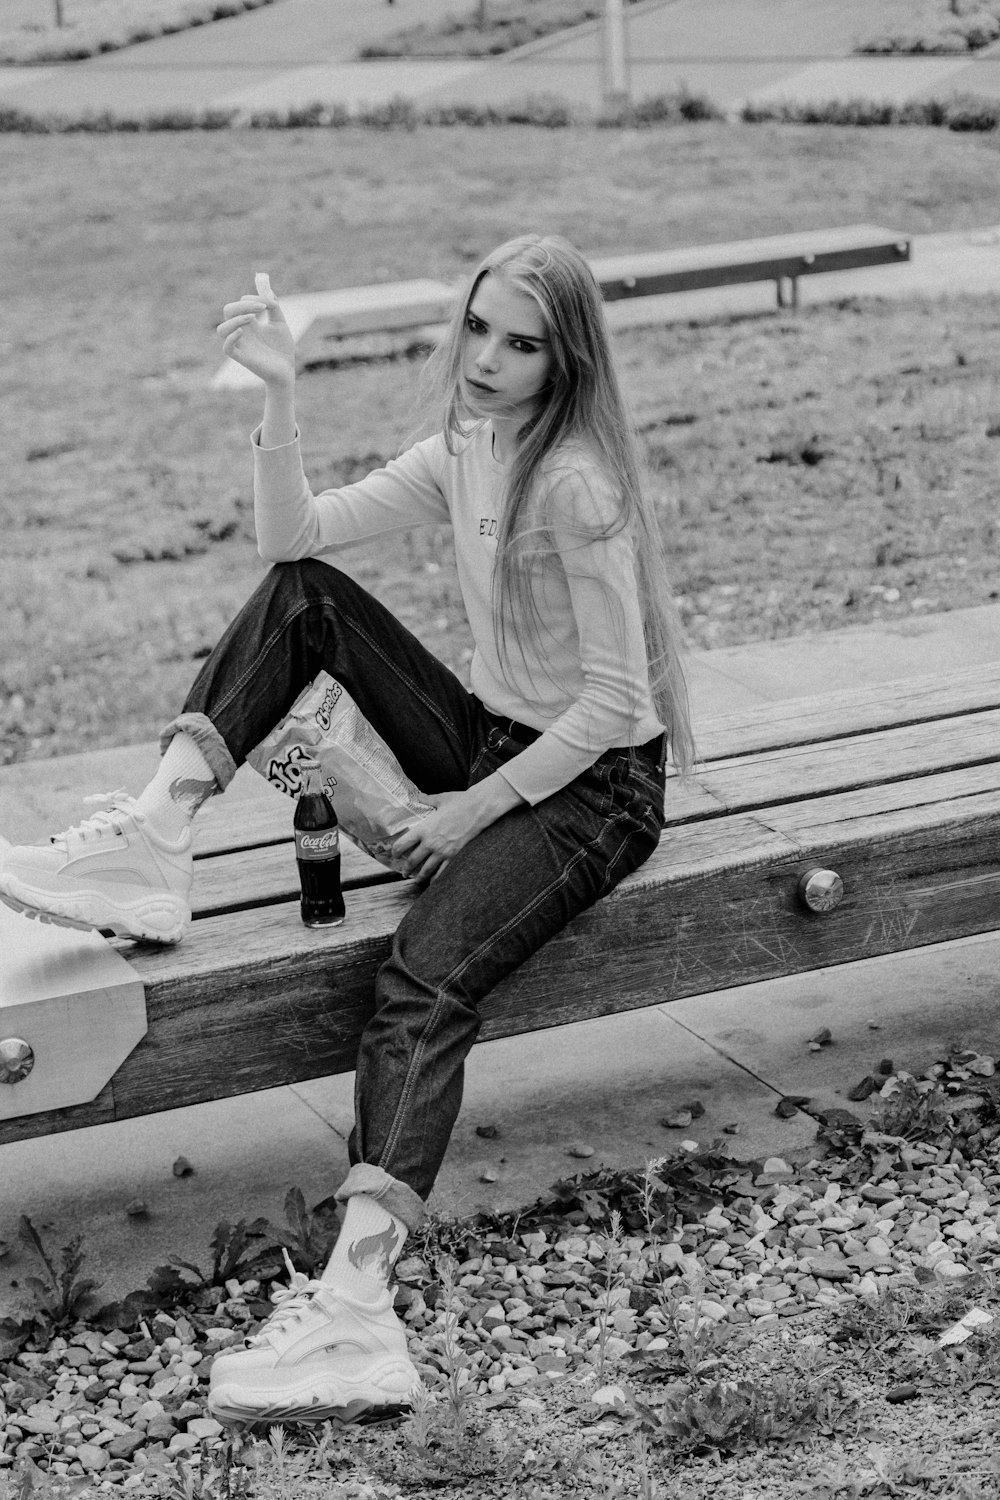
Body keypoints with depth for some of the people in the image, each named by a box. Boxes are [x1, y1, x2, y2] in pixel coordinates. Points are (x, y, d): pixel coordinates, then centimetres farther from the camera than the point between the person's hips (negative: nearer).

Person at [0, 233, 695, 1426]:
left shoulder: (575, 484, -20)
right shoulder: (462, 452, 6)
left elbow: (615, 698, -20)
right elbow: (290, 536, -1)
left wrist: (479, 809, -16)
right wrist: (278, 397, -14)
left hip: (596, 783, -8)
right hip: (492, 745, 8)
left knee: (424, 979, -32)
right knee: (300, 598, 0)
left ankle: (354, 1306, -45)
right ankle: (155, 837, -11)